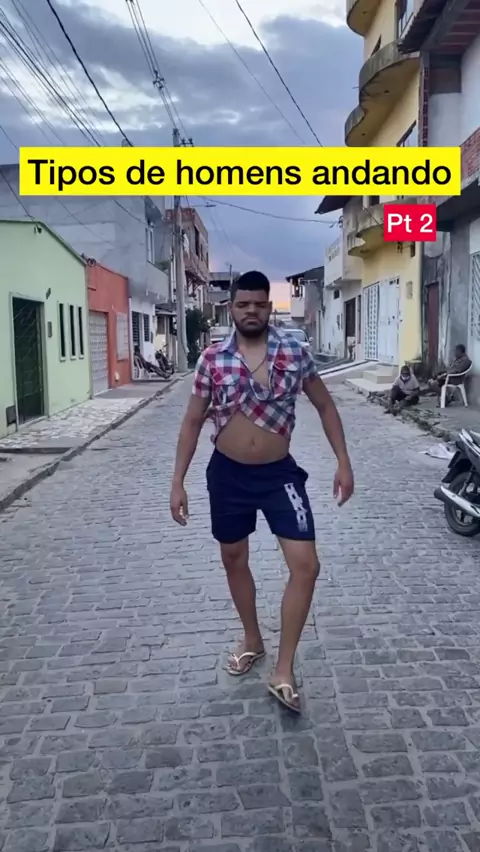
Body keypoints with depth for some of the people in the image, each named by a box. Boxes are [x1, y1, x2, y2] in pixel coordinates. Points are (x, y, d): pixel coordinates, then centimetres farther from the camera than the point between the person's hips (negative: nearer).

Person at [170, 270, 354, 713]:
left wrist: (343, 463, -3)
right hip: (227, 474, 1)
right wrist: (178, 482, -2)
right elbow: (193, 422, 1)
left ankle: (284, 671, 8)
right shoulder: (212, 359, -5)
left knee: (306, 566, -8)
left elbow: (325, 406, 4)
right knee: (234, 560, 15)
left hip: (279, 473, -1)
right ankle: (252, 640, 40)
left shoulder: (295, 353, -6)